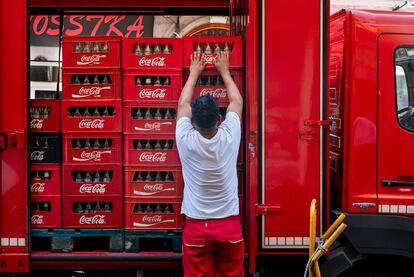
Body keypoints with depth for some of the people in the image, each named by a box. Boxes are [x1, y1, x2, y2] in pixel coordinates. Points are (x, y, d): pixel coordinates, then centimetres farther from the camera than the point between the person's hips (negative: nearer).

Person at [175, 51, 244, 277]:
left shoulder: (186, 140, -12)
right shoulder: (229, 138, -10)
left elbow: (183, 104, 8)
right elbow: (237, 102, 9)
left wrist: (194, 73, 20)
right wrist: (224, 72, 22)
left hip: (196, 227, -1)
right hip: (229, 226, 1)